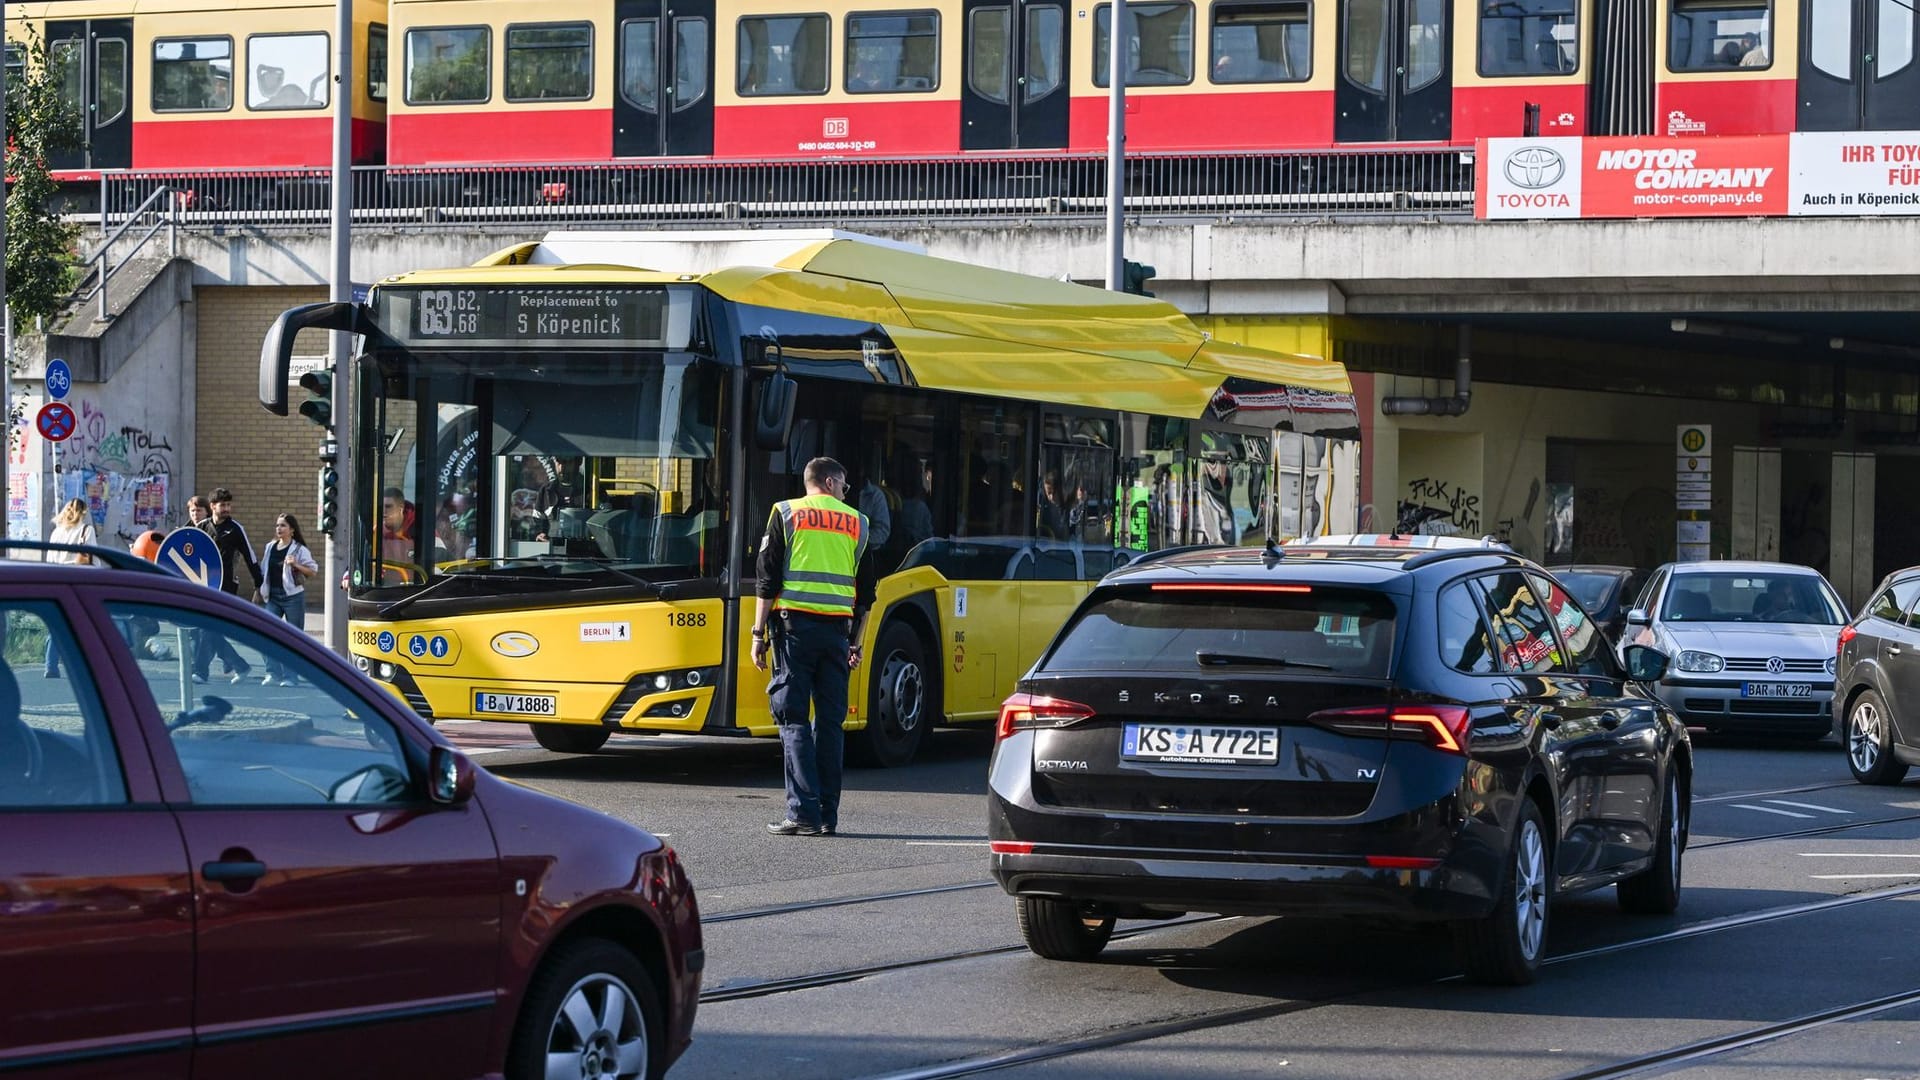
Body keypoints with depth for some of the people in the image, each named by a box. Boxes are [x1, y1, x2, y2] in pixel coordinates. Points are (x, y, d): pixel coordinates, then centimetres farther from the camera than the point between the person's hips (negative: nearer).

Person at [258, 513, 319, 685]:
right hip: (273, 597, 5)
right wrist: (260, 591, 16)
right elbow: (263, 570, 20)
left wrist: (296, 565, -20)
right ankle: (273, 673, -5)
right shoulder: (269, 547, 11)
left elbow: (313, 570, -7)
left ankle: (289, 676, 7)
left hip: (293, 596, -5)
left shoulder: (299, 549, -5)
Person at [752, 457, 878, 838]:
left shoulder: (786, 513, 6)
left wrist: (759, 633, 2)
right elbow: (865, 592, 15)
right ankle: (828, 815, 6)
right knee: (830, 720, 7)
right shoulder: (857, 523, 14)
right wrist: (855, 642, 22)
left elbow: (768, 580, -1)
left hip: (795, 624, -2)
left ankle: (803, 812, -12)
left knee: (793, 718, -3)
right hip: (837, 628, 2)